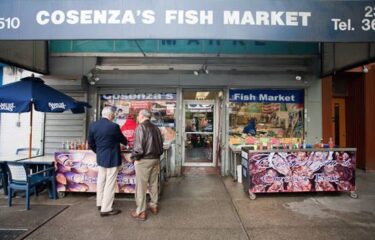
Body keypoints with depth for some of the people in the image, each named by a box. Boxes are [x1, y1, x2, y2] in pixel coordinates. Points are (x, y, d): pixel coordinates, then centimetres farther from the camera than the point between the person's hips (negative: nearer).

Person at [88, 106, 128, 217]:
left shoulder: (93, 126, -1)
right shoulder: (113, 126, -18)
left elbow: (91, 143, 7)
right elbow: (122, 139, -2)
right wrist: (126, 142, 21)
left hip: (100, 158, 7)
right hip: (112, 159, -7)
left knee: (101, 181, 19)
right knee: (110, 184, 2)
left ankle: (100, 203, 33)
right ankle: (105, 209, 9)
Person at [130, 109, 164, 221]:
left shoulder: (140, 127, -14)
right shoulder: (156, 128, 7)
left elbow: (138, 146, -19)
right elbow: (161, 144, 10)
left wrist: (134, 157, -6)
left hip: (143, 160, -7)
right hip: (155, 159, 7)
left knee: (141, 186, 3)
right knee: (153, 184, 18)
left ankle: (141, 212, 11)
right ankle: (154, 206, 30)